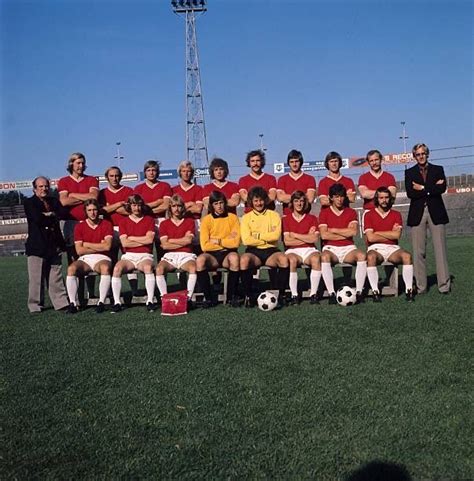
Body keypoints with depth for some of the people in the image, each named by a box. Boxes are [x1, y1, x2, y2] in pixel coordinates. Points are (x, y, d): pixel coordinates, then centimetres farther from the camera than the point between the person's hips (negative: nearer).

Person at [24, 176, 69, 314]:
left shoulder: (54, 201, 17)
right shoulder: (29, 202, 2)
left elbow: (64, 212, -2)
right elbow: (37, 218, -15)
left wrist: (49, 214, -7)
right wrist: (53, 217, -3)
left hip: (54, 245, 4)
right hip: (37, 246, -4)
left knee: (56, 277, 8)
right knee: (36, 279, -2)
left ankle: (61, 302, 11)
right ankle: (35, 305, 6)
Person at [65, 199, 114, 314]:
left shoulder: (106, 224, 4)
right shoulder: (79, 226, 7)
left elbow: (107, 246, -9)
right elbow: (79, 250, -2)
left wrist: (87, 244, -3)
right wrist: (99, 246, -5)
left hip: (102, 258, -2)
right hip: (84, 259, 2)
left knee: (105, 268, -37)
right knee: (71, 268, -30)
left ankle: (101, 302, -30)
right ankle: (73, 303, -25)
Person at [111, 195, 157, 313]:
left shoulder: (149, 220, 9)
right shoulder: (124, 222, 12)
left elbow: (149, 239, -7)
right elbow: (124, 243, -2)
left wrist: (131, 238, 0)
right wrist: (143, 241, -4)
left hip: (145, 256, -1)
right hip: (128, 256, 2)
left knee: (148, 267, -36)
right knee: (117, 268, -29)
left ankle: (150, 301, -32)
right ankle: (117, 302, -25)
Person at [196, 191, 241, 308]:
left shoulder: (232, 218, 1)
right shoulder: (206, 220, 1)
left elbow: (236, 242, -8)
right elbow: (205, 246, -8)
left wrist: (217, 241, -9)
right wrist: (226, 240, -6)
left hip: (227, 254, 0)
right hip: (212, 255, 1)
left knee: (234, 257, -35)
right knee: (200, 260, -32)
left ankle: (232, 296, -18)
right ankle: (208, 297, -18)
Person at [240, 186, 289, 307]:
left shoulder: (274, 215, 10)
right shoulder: (246, 217, 9)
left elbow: (276, 235, -6)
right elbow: (246, 240, -5)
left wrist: (257, 235, -4)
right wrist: (267, 239, -4)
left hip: (271, 251, 0)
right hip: (254, 252, 0)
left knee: (284, 259, -33)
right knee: (244, 260, -35)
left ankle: (280, 294, -18)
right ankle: (249, 296, -20)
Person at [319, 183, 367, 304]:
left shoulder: (351, 212, 10)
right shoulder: (324, 213, 6)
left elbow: (353, 232, -8)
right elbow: (324, 235, -9)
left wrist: (333, 230, -5)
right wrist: (345, 234, -5)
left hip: (348, 248, 2)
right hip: (331, 248, -1)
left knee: (361, 255, -31)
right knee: (324, 257, -36)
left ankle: (359, 292, -29)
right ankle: (331, 293, -35)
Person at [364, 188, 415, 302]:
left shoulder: (396, 215, 10)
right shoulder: (369, 215, 5)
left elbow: (397, 235, -7)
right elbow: (370, 237, -8)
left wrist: (377, 233, -4)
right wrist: (390, 234, -2)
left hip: (392, 248, 2)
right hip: (375, 248, -2)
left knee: (407, 256, -30)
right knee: (371, 257, -37)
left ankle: (409, 290, -24)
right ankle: (375, 291, -31)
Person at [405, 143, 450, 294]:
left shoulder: (438, 170, 11)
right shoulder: (409, 173, 11)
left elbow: (442, 188, -6)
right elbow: (410, 193, -5)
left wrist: (422, 188, -8)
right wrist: (432, 188, -7)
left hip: (436, 213, 0)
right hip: (417, 214, 0)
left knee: (440, 250, -3)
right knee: (418, 252, -2)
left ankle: (444, 285, 0)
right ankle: (420, 286, 2)